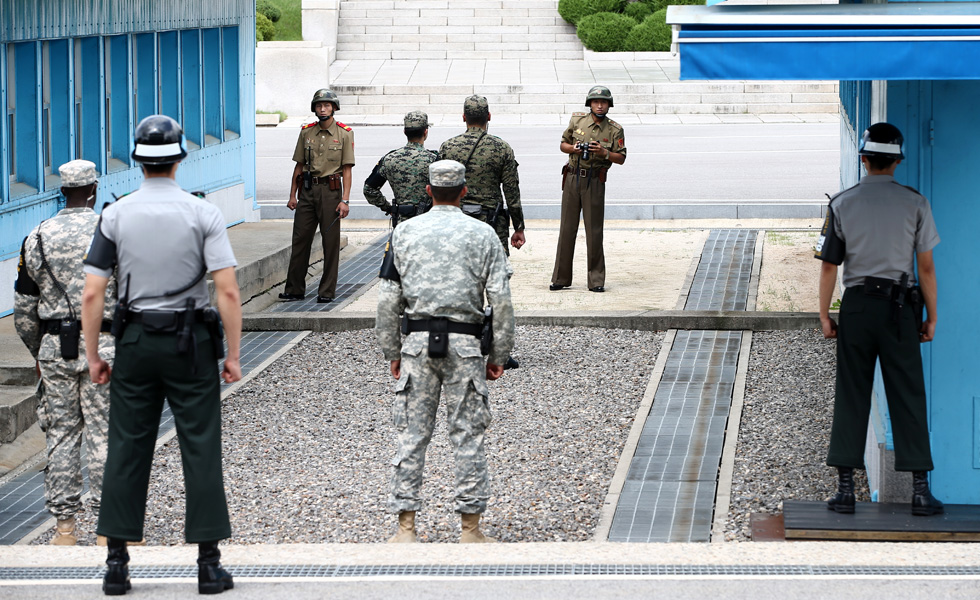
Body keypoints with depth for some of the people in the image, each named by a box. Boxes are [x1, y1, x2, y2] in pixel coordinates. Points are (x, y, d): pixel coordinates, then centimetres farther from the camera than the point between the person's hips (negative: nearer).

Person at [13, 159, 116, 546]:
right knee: (104, 434, 1)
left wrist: (38, 353, 20)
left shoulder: (37, 239, 4)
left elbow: (24, 310, 8)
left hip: (54, 346, 2)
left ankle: (64, 526, 9)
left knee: (60, 434, 9)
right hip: (104, 344, -2)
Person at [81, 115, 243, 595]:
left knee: (126, 450, 7)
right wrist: (233, 355, -4)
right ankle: (209, 564, 2)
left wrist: (93, 356, 6)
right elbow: (228, 291, -11)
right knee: (201, 449, 2)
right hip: (191, 341, -2)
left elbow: (92, 294, -3)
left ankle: (117, 562, 7)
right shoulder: (203, 213, -6)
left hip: (135, 341, 2)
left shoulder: (115, 216, -2)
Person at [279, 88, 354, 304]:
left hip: (331, 190, -3)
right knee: (300, 239, 4)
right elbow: (299, 165, 14)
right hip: (307, 189, 4)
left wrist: (345, 200, -11)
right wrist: (292, 195, 8)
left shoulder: (344, 134, -1)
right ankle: (294, 289, 11)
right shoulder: (306, 132, 9)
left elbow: (347, 169, -4)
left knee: (331, 241, -1)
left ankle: (327, 291, 5)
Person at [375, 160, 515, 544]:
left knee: (412, 433, 4)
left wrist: (392, 352, 12)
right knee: (467, 434, 3)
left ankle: (406, 526, 3)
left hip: (417, 341, 1)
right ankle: (470, 528, 5)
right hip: (464, 343, -1)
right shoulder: (482, 235, 1)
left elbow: (388, 299, 4)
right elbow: (502, 301, -2)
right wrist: (498, 355, 5)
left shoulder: (404, 233, 5)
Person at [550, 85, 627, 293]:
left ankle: (596, 280, 5)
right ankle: (560, 278, 10)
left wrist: (604, 153, -15)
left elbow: (621, 158, 3)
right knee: (567, 228, 4)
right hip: (572, 177, 2)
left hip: (594, 182, -2)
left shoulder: (615, 129, 1)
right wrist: (573, 148, -8)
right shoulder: (577, 120, 5)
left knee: (594, 231, -2)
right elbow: (563, 144, 14)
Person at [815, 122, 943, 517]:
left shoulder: (843, 203, 2)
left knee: (851, 397, 5)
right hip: (900, 307, -1)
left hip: (857, 305, 1)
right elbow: (926, 267, 0)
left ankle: (845, 488, 3)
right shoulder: (914, 203, -1)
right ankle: (920, 490, 0)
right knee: (908, 396, 2)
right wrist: (931, 317, 7)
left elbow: (829, 265, 2)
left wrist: (824, 314, 9)